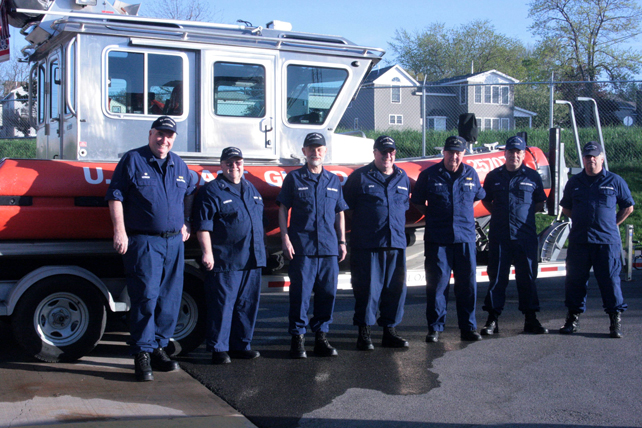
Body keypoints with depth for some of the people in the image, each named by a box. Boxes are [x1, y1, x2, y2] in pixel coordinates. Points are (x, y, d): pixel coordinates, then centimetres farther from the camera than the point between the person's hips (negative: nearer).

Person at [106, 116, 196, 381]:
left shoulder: (179, 166, 15)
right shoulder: (133, 160, -1)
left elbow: (190, 192, 31)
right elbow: (115, 196, -4)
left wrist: (186, 223, 21)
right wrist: (120, 231, -11)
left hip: (174, 241, 6)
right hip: (143, 242, -6)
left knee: (170, 299, 7)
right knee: (146, 297, -10)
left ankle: (158, 348, 19)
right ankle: (142, 354, -3)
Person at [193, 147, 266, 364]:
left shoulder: (251, 190, 19)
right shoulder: (211, 191, -3)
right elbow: (203, 226, -9)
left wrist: (261, 250, 24)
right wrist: (207, 252, -16)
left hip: (252, 260, 7)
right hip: (225, 261, -7)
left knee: (247, 305, 10)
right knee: (222, 305, -3)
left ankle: (240, 345, 21)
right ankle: (218, 348, 6)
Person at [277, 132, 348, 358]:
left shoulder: (333, 181, 16)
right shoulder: (294, 178, 6)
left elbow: (339, 213, 19)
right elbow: (283, 209, 4)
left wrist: (342, 241, 12)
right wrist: (285, 238, -5)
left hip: (329, 247, 3)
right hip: (301, 247, -3)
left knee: (327, 293, 5)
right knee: (300, 293, -3)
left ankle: (321, 336, 16)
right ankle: (297, 338, 6)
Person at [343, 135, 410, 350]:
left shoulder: (402, 178, 14)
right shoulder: (360, 177, 1)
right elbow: (346, 205, 6)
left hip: (396, 243, 4)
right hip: (367, 244, -4)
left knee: (396, 288, 6)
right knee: (368, 288, -2)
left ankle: (390, 331, 18)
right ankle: (364, 331, 8)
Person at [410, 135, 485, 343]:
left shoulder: (471, 174, 9)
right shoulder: (429, 175, 2)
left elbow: (478, 197, 25)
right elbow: (418, 202, 10)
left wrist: (464, 216, 13)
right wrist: (433, 215, 2)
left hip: (465, 237, 2)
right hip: (437, 238, -2)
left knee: (468, 283, 5)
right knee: (436, 283, 1)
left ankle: (468, 328, 15)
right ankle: (434, 328, 11)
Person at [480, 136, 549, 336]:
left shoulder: (532, 176, 7)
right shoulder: (494, 176, 9)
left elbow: (540, 203, 14)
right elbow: (486, 201, 19)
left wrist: (525, 213, 1)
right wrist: (498, 214, 5)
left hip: (526, 236, 0)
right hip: (499, 235, 0)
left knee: (527, 277, 4)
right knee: (496, 277, 2)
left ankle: (531, 319, 12)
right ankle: (492, 319, 8)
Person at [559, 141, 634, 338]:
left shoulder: (615, 181, 3)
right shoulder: (574, 182, 11)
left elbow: (628, 207, 11)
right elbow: (566, 207, 22)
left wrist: (612, 224, 7)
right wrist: (579, 222, 12)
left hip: (607, 241, -3)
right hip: (578, 241, 3)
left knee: (610, 280, -1)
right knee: (575, 279, 6)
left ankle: (616, 318, 8)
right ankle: (573, 316, 17)